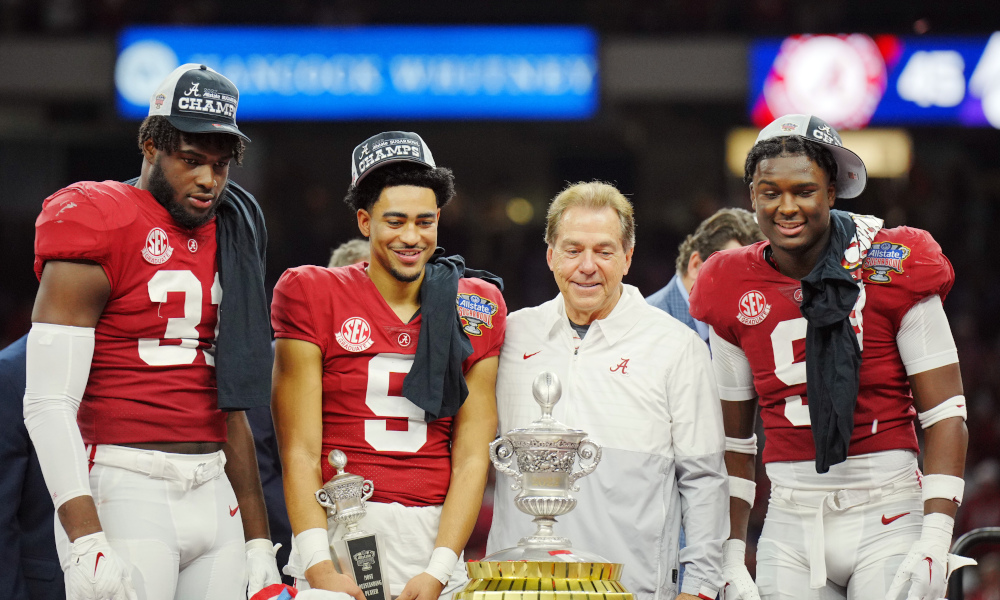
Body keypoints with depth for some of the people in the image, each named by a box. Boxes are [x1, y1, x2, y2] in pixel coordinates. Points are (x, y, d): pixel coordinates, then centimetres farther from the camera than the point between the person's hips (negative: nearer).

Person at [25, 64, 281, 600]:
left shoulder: (226, 239, 16)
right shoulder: (97, 227, -5)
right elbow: (48, 403, -11)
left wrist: (258, 540, 19)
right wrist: (86, 539, -20)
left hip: (213, 494, 7)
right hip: (124, 493, -6)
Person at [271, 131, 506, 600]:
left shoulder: (475, 310, 9)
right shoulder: (313, 296, 2)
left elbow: (471, 457, 4)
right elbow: (300, 452, -3)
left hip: (434, 534, 2)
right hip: (338, 529, -2)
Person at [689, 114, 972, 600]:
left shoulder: (895, 272, -3)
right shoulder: (734, 291, 7)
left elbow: (945, 415, -4)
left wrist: (934, 540, -13)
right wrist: (731, 559, 8)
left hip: (887, 519, -3)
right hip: (791, 529, 3)